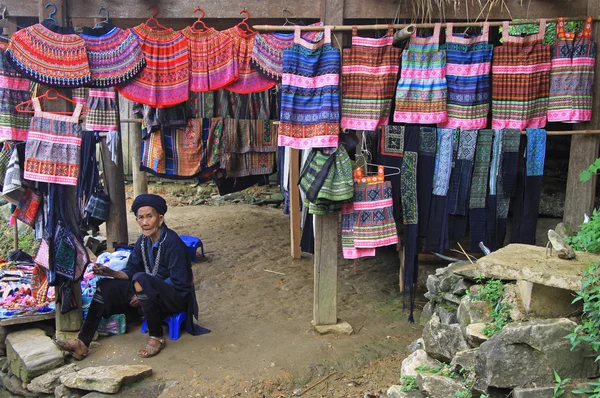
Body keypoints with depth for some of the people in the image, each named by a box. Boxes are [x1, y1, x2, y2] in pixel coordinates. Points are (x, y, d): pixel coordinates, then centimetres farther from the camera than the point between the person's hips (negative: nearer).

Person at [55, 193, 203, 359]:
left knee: (141, 279, -35)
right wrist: (110, 273, -14)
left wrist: (145, 295, -21)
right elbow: (130, 271, 5)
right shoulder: (143, 241, 5)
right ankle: (82, 343, -7)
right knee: (105, 286, -1)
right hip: (156, 293, 8)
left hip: (177, 297, -8)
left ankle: (156, 338, -22)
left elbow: (179, 283, -22)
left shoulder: (173, 243, -19)